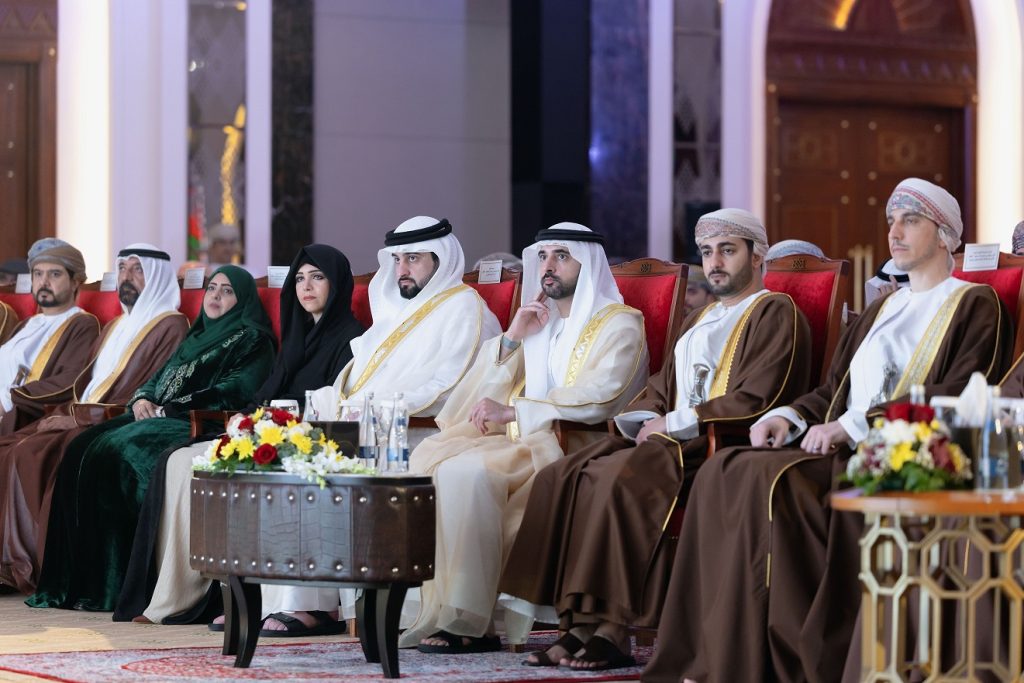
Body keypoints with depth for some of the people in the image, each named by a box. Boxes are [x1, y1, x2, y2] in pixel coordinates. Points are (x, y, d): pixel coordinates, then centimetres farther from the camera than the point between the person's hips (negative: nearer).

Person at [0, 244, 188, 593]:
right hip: (80, 420, 8)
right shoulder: (114, 328, 26)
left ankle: (46, 569, -23)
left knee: (33, 457, -27)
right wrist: (65, 413, 1)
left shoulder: (170, 327, -3)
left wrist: (80, 418, -14)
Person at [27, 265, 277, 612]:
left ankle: (111, 583, -29)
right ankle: (75, 580, -20)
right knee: (82, 450, -16)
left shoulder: (251, 341, 3)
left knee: (118, 453, -31)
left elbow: (230, 394, -11)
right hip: (158, 419, 8)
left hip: (201, 426, -8)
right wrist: (142, 399, 1)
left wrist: (166, 409, -13)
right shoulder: (196, 338, 29)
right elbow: (158, 379, 26)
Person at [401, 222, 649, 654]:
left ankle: (467, 620, -28)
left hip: (572, 451, -7)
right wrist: (512, 339, 6)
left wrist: (511, 411, -20)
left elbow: (598, 399, -16)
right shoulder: (539, 323, 25)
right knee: (429, 457, -19)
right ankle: (438, 611, -24)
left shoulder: (618, 324, 2)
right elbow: (485, 397, 21)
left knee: (467, 472, -30)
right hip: (525, 443, 7)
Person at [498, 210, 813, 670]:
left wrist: (674, 423, -10)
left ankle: (614, 628, -32)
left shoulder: (775, 314, 1)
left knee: (620, 476, -33)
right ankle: (581, 623, -23)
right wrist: (644, 421, 2)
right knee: (559, 478, -14)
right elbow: (660, 390, 26)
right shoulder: (699, 322, 29)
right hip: (669, 440, 9)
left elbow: (756, 400, -12)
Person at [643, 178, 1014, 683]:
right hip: (844, 448, 8)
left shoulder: (974, 305, 3)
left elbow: (955, 396, -11)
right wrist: (790, 417, 1)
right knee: (723, 473, -19)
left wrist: (852, 426, -16)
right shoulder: (883, 309, 28)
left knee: (767, 478, -31)